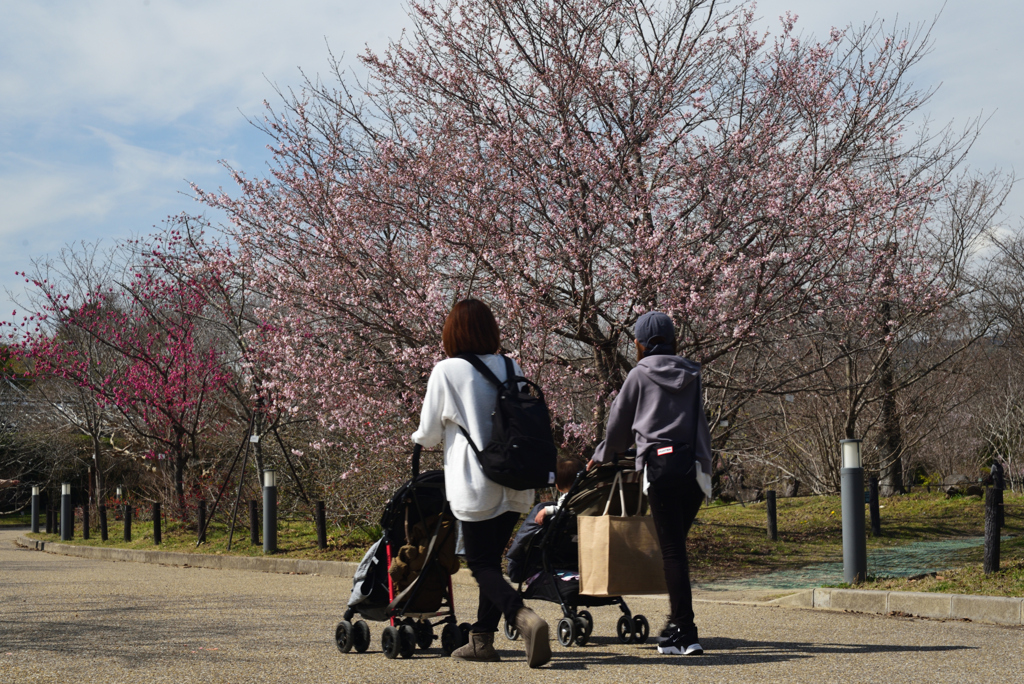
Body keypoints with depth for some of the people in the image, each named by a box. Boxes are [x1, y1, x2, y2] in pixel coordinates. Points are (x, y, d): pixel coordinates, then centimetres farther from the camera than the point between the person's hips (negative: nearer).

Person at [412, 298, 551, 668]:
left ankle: (524, 617, -24)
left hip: (476, 484, -5)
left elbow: (428, 433, 0)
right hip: (515, 484, 5)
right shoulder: (511, 368, 4)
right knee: (491, 558, 16)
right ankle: (481, 639, 19)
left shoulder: (446, 372, -7)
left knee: (481, 564, 0)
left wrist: (419, 439, 22)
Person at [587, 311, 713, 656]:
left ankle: (686, 633, -10)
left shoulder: (640, 374, 4)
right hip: (695, 468, 4)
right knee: (677, 546, 14)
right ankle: (678, 623, 13)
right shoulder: (691, 375, 14)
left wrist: (601, 456, 31)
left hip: (661, 466, -4)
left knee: (672, 550, -5)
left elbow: (619, 424, 13)